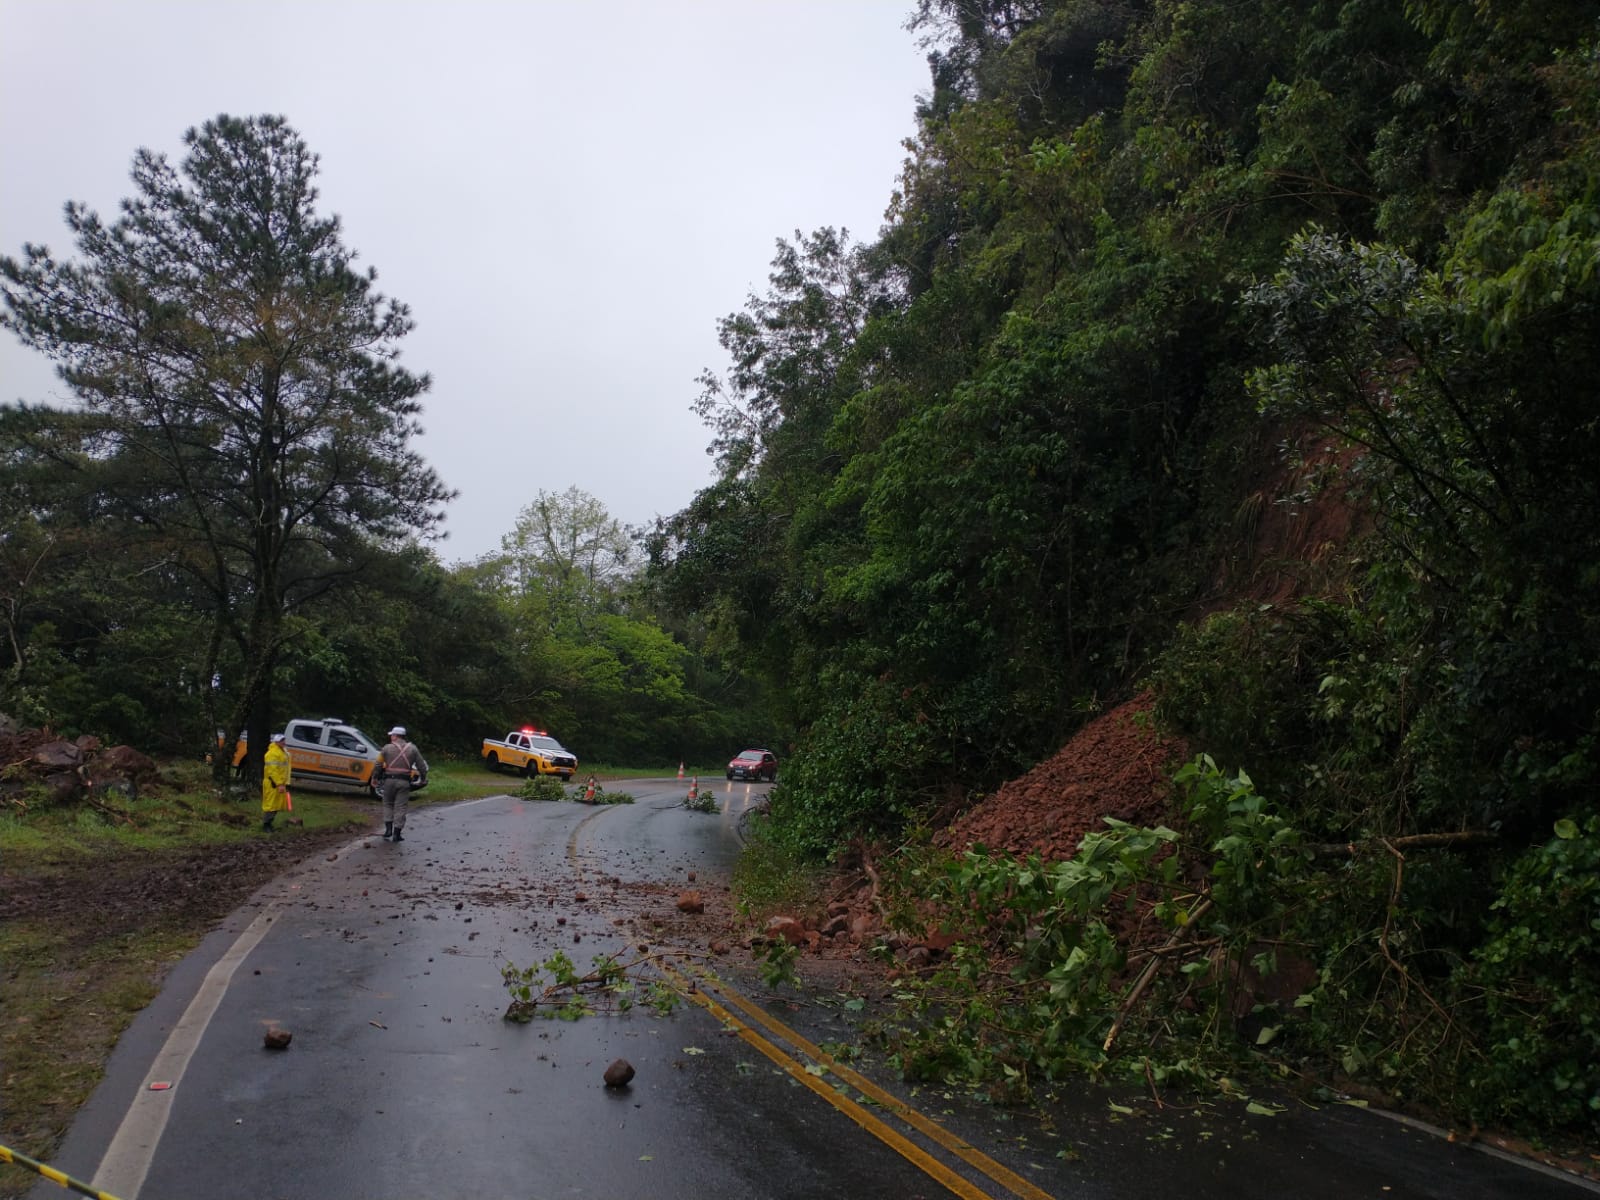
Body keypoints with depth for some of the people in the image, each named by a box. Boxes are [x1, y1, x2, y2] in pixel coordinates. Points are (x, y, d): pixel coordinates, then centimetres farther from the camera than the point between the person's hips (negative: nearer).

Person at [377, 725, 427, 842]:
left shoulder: (387, 748, 1)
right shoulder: (412, 749, 5)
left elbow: (378, 765, 2)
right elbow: (422, 766, 5)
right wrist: (423, 773, 22)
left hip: (389, 780, 0)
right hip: (404, 781, 0)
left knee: (388, 804, 17)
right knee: (400, 807, 5)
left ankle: (388, 829, 8)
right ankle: (396, 834, 5)